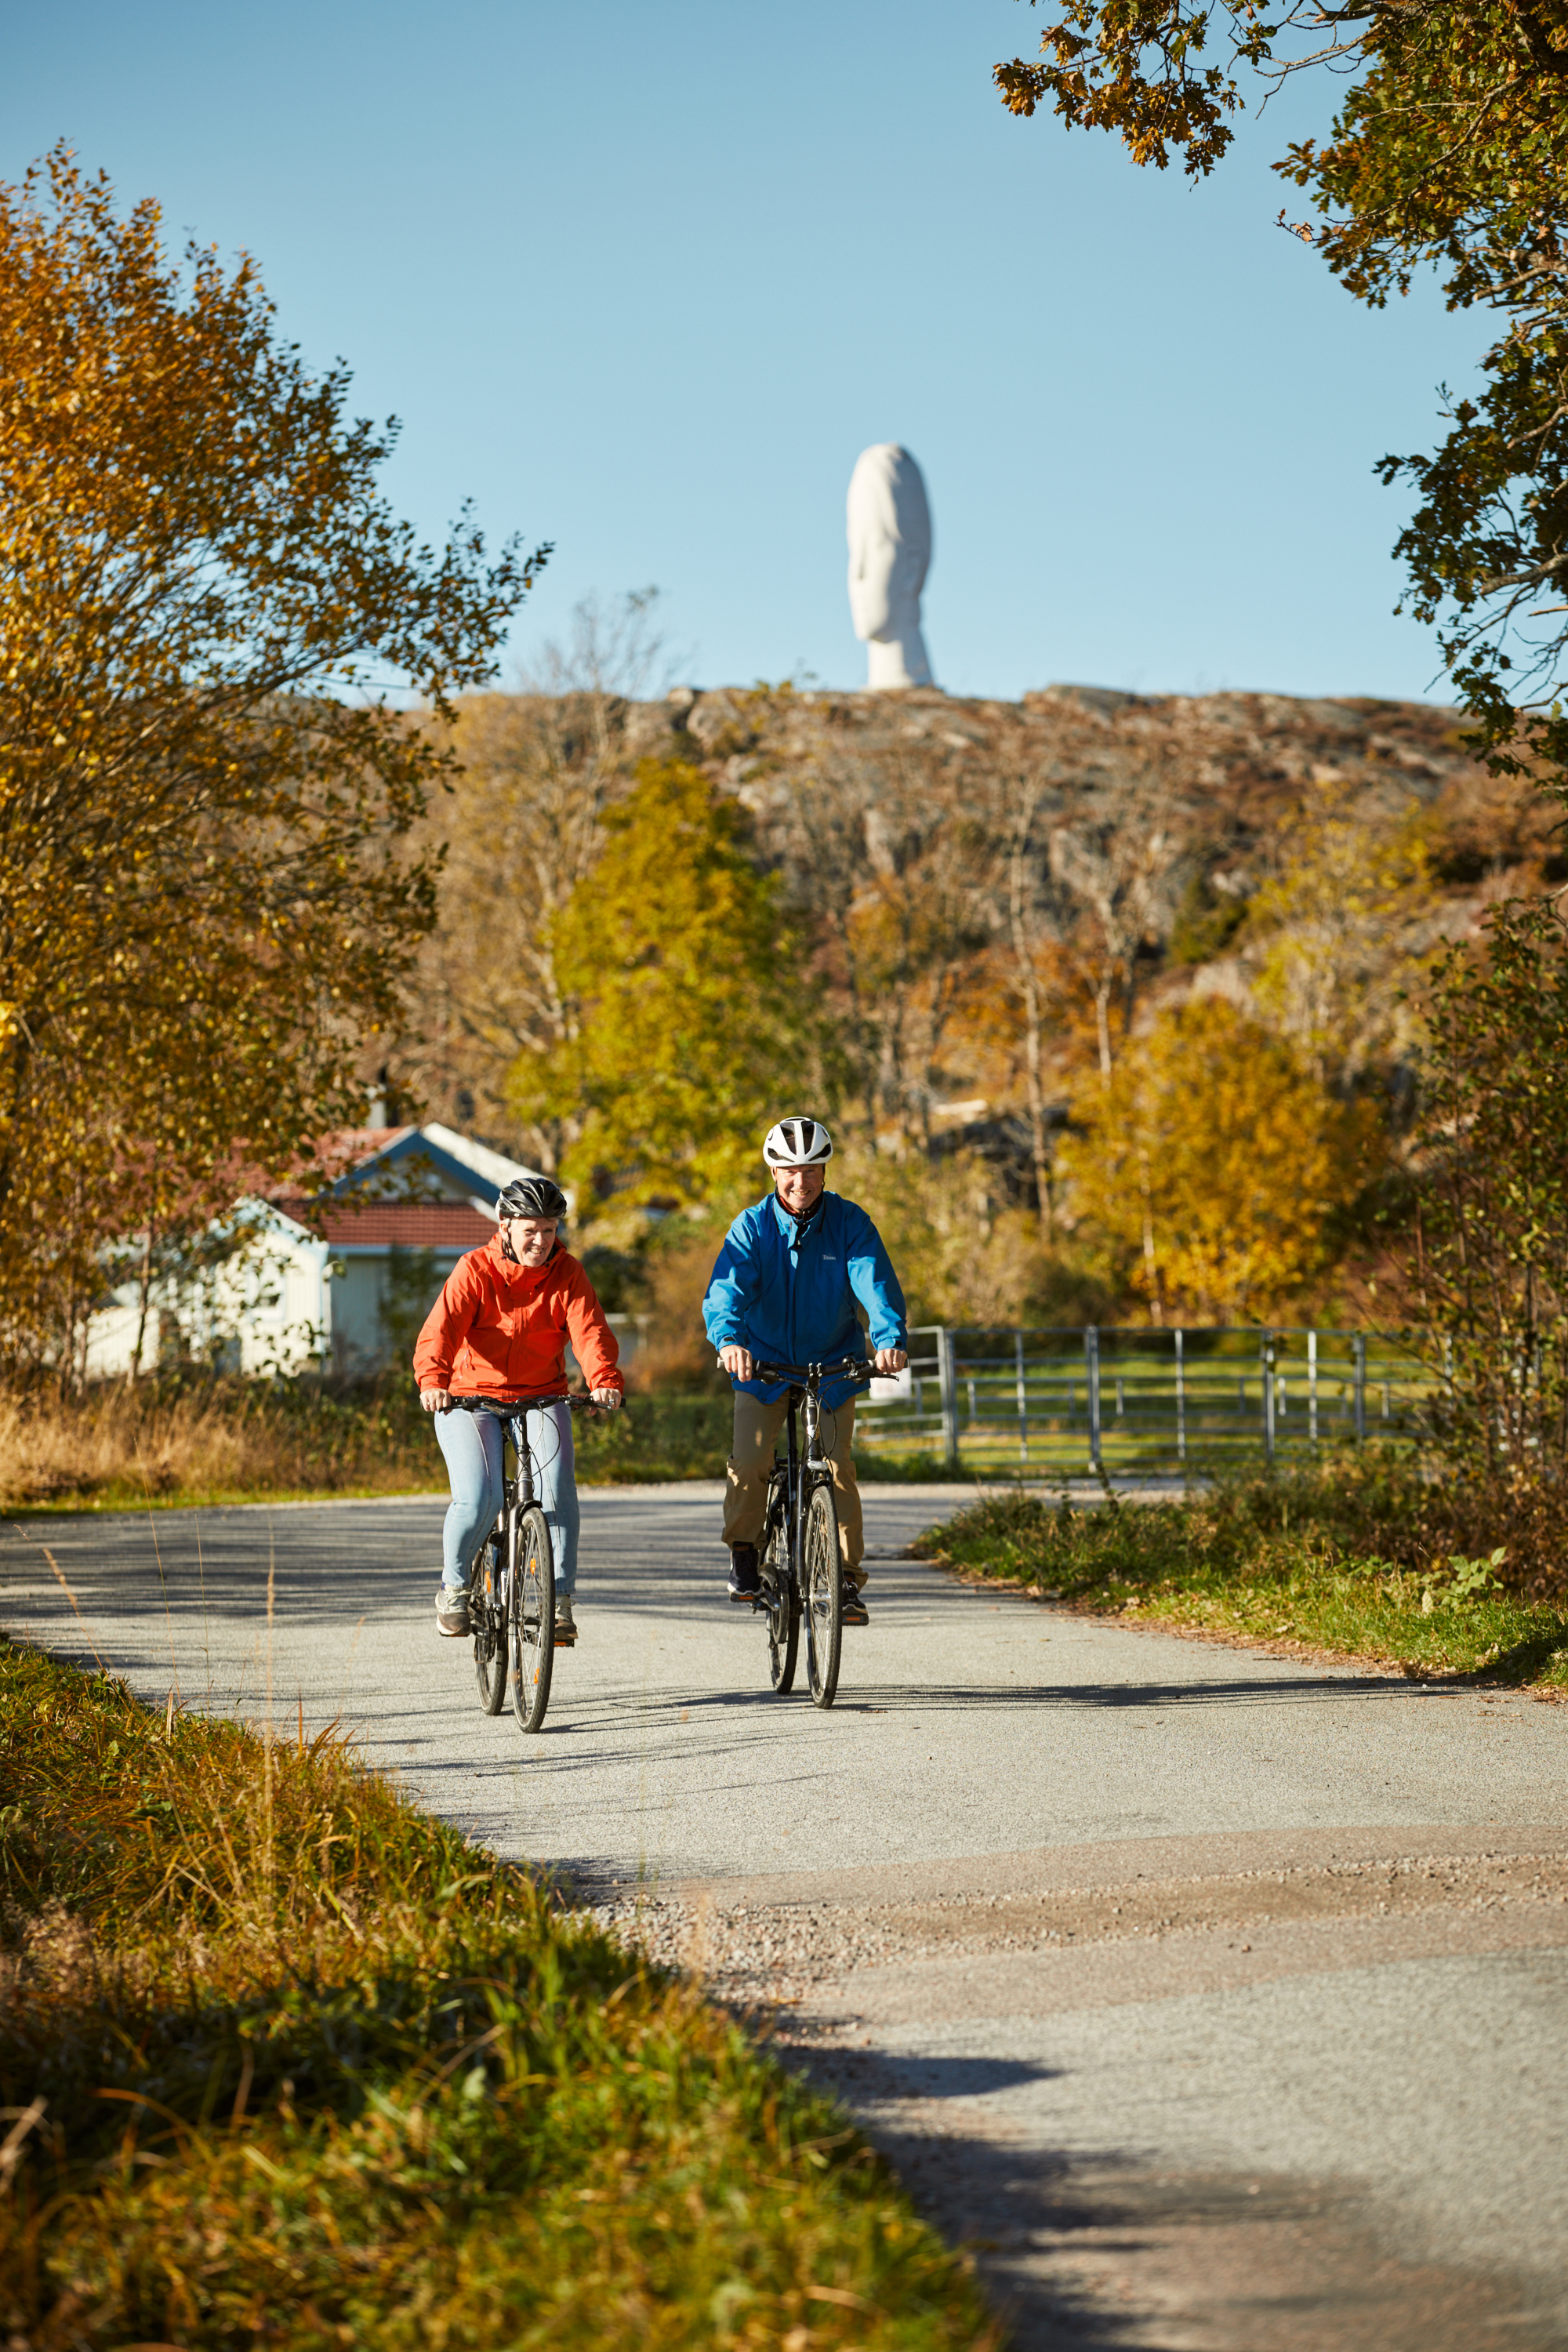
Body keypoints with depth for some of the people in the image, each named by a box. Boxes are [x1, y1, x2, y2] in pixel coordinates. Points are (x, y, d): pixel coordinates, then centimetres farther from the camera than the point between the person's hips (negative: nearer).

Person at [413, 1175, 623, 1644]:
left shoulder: (567, 1275, -4)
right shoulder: (475, 1270, -11)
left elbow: (590, 1331, -19)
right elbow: (441, 1331, -23)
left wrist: (605, 1380, -39)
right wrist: (433, 1382, -43)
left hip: (541, 1398, 2)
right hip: (470, 1398, -2)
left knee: (557, 1489, -21)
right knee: (478, 1498, -21)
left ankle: (559, 1602, -9)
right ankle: (453, 1587, 6)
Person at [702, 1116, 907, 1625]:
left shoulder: (850, 1223, -12)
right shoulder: (752, 1226, -13)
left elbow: (876, 1283, -24)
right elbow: (727, 1287, -26)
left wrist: (889, 1340, -44)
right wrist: (729, 1339, -48)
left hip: (832, 1362, 0)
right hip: (763, 1361, 0)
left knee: (838, 1466, -11)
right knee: (750, 1460, -15)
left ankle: (848, 1580, -1)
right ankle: (743, 1553, 11)